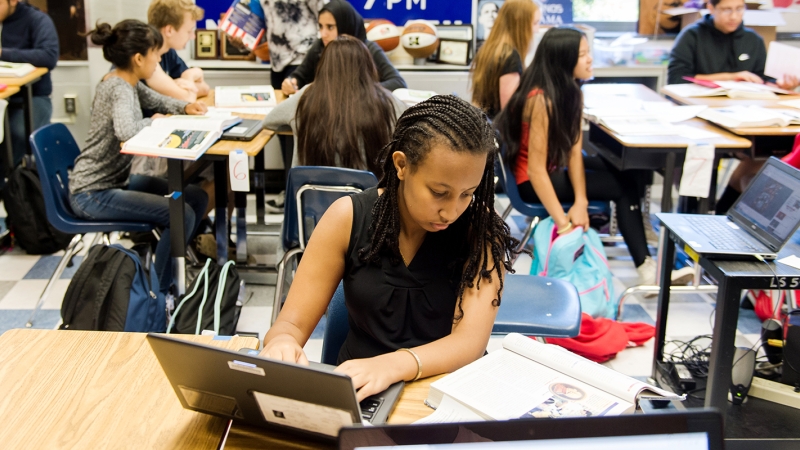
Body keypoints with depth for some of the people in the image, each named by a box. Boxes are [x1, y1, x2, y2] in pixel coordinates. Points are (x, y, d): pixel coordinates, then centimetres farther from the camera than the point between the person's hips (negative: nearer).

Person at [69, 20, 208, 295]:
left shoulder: (128, 81, 5)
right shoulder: (118, 88, -22)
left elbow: (158, 100, 25)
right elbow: (126, 131, -42)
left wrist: (186, 108, 5)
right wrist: (154, 122, -20)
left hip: (117, 180, 10)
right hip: (93, 194, -10)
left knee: (196, 198, 6)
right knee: (182, 215, -22)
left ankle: (170, 261, 19)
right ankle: (158, 291, -7)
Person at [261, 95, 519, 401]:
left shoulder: (482, 229, -9)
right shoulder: (347, 219, -6)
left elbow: (471, 340, -18)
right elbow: (292, 323, -4)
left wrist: (390, 366, -37)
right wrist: (282, 343, -29)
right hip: (357, 394, 2)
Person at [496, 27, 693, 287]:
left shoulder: (570, 91, -2)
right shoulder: (541, 100, -28)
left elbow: (574, 149, -10)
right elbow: (536, 170, -30)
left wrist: (581, 202, -22)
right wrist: (563, 223, -31)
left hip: (556, 166, 8)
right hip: (531, 182, -8)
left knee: (629, 172, 2)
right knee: (625, 187, -10)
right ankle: (646, 269, -2)